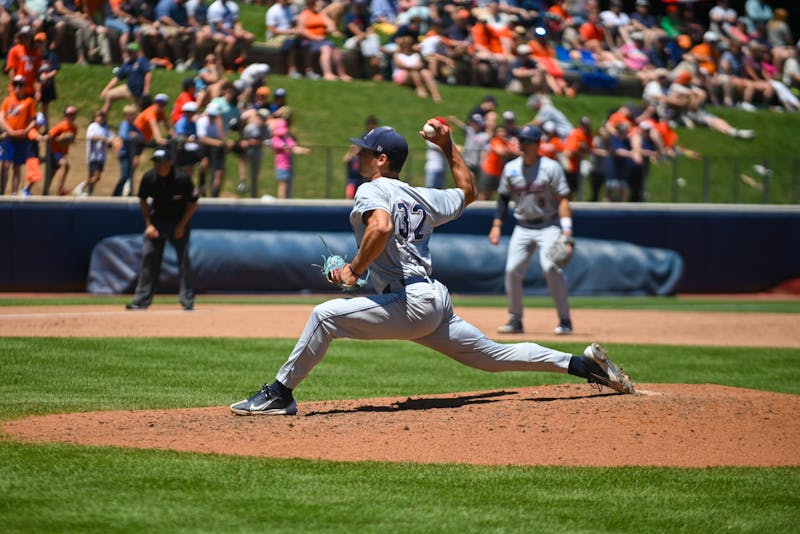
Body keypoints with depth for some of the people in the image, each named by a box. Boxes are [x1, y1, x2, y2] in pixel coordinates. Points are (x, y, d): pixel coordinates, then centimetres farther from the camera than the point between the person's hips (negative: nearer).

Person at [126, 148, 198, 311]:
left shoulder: (182, 179, -22)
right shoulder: (149, 178, -14)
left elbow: (193, 204, -10)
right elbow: (143, 201, 3)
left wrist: (182, 225, -16)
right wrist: (148, 224, -5)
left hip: (179, 222, -3)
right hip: (157, 219, 3)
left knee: (183, 258, -10)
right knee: (148, 255, -4)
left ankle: (188, 301, -4)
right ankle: (142, 299, 0)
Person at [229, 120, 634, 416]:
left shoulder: (371, 191, -5)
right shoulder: (420, 197, 19)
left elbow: (382, 226, -28)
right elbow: (467, 192, 36)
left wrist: (355, 269, -17)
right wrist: (448, 146, 37)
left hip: (409, 303, -9)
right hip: (437, 302, 9)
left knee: (326, 315, -12)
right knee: (493, 354, 15)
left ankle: (280, 394, -17)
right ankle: (583, 364, 12)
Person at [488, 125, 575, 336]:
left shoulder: (551, 168, -7)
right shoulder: (511, 168, 6)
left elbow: (563, 200, -11)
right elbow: (503, 198, 14)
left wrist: (566, 230, -20)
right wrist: (497, 225, 4)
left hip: (548, 226, -5)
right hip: (522, 227, 5)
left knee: (550, 267, -20)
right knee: (512, 270, -5)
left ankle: (565, 320, -12)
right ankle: (515, 320, 9)